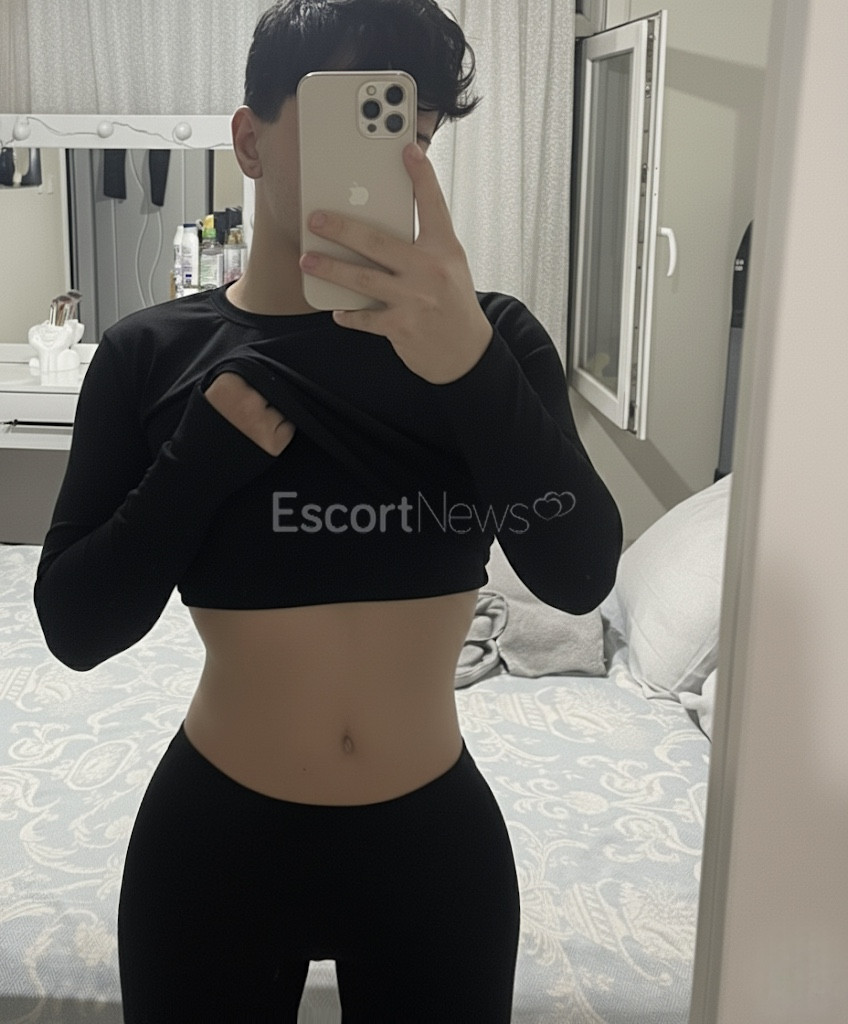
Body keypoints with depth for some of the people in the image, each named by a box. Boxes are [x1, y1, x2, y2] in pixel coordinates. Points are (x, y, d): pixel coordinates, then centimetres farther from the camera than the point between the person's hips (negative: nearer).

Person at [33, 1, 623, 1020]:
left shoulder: (486, 337, -8)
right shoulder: (152, 355, -7)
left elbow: (578, 575, -21)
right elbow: (75, 626, -10)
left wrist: (468, 364, -35)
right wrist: (211, 447, -21)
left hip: (436, 842, 1)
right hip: (215, 840, 0)